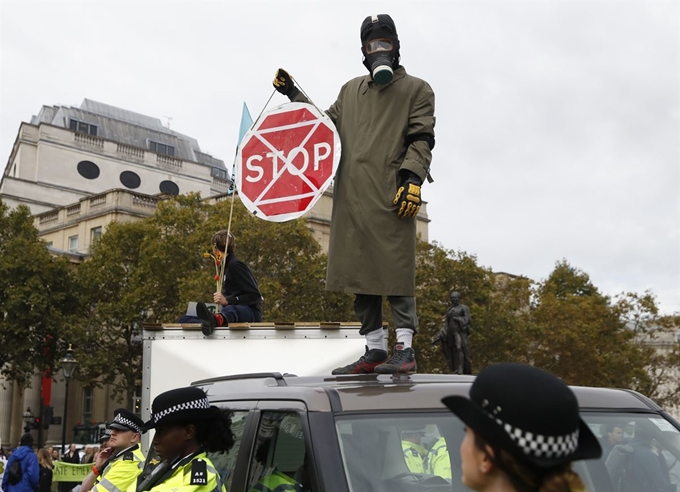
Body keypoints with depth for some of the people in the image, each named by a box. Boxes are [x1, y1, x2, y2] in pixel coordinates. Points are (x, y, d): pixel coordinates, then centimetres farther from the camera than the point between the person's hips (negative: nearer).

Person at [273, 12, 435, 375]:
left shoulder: (416, 89, 9)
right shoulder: (350, 90, 25)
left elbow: (421, 140, 0)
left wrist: (412, 179, -14)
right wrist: (293, 94, 26)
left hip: (391, 197, -5)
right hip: (351, 198, 6)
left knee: (395, 271, -10)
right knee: (359, 272, 5)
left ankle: (405, 348, -4)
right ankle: (374, 351, 12)